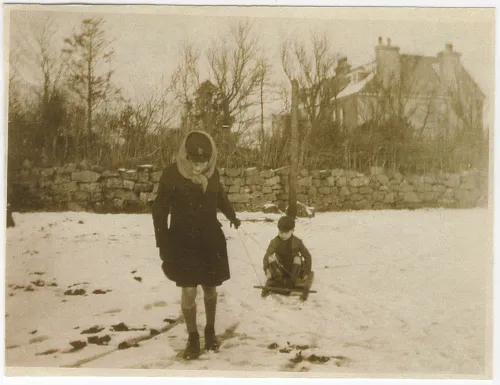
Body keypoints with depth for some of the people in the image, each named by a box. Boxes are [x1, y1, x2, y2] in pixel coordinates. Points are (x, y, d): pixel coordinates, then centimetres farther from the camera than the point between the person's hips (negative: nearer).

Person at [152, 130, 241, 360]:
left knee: (210, 288, 13)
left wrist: (232, 216, 28)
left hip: (211, 240, 3)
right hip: (182, 241, -3)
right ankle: (192, 337, 19)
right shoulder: (172, 174, -15)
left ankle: (210, 331, 34)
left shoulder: (212, 173, -4)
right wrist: (163, 244, -11)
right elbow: (160, 210, -10)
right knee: (189, 291, 0)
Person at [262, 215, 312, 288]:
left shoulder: (297, 242, -11)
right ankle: (277, 278, -31)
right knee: (271, 257, -24)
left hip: (294, 268, 0)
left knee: (297, 258, -29)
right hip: (281, 268, 0)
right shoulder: (275, 242, -11)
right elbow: (267, 256, -20)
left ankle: (291, 280, -25)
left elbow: (307, 256, -7)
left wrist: (306, 272, -12)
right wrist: (267, 269, -38)